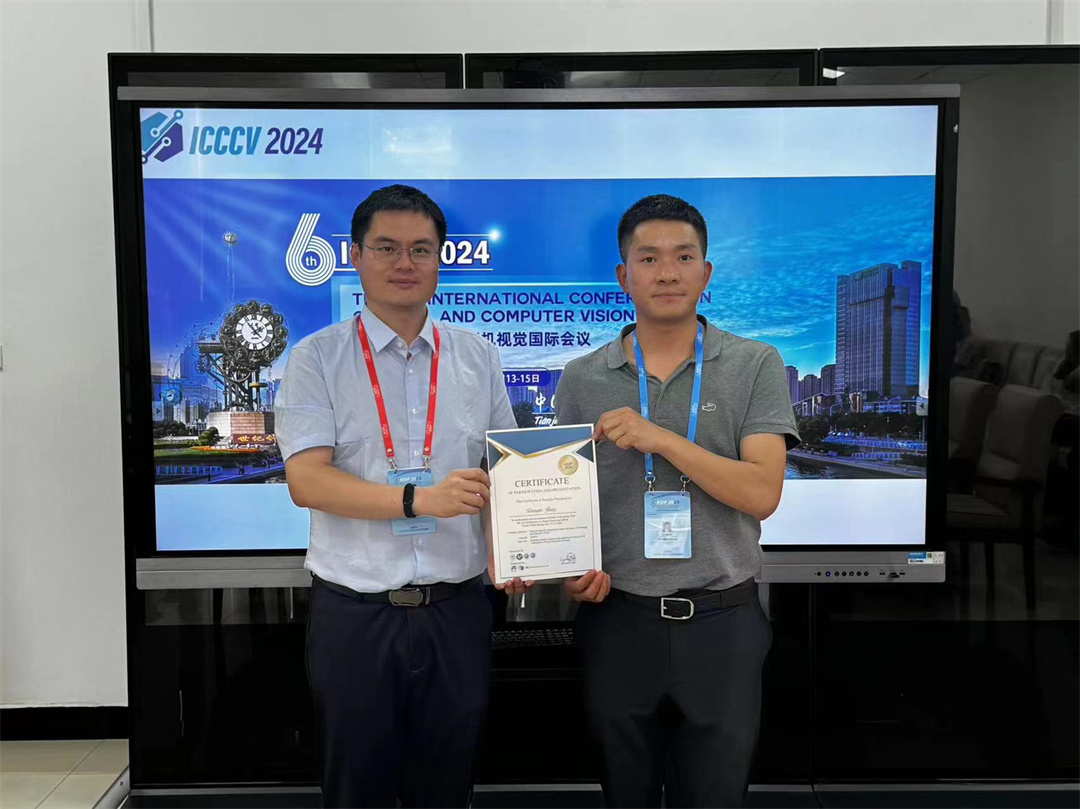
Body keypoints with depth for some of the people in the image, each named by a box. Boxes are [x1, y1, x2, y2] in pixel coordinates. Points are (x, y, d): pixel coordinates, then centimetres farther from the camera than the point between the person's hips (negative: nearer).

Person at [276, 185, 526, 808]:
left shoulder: (478, 357, 6)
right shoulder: (318, 358, -2)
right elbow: (306, 480, -13)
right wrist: (419, 499, -25)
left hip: (457, 610, 2)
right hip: (354, 611, -2)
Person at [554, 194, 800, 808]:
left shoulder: (755, 366, -3)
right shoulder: (583, 379, 3)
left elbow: (761, 493, -13)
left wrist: (660, 439, -20)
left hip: (721, 622, -1)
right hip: (618, 620, 2)